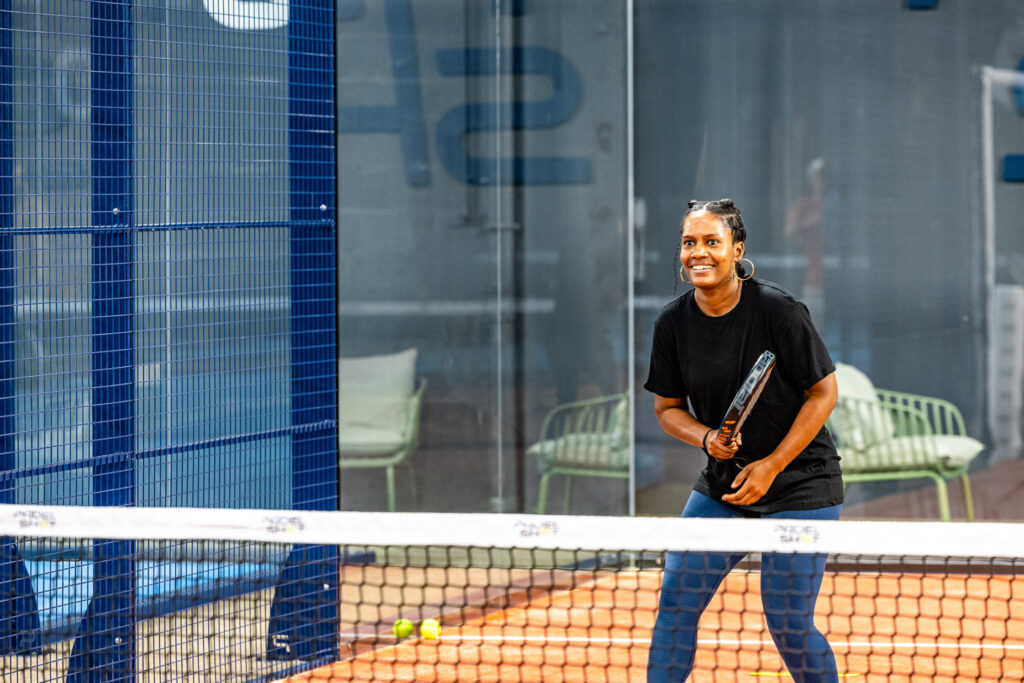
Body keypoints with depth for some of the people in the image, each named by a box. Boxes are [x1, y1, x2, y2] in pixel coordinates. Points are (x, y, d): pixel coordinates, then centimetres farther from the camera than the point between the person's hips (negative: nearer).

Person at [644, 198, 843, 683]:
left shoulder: (778, 310, -16)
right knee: (675, 601, -3)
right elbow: (668, 407, 8)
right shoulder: (673, 323, -3)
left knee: (789, 624, -6)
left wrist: (770, 466, -14)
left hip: (799, 482, -5)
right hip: (723, 484, 5)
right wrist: (706, 437, -14)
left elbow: (823, 392, -10)